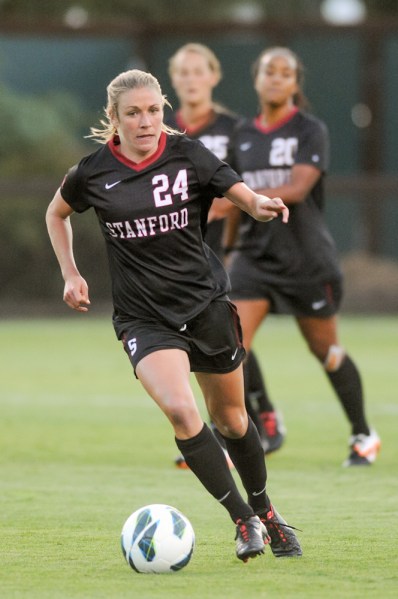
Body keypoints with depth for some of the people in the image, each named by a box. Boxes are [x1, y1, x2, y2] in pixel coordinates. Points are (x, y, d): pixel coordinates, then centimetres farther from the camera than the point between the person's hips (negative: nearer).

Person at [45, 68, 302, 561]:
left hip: (206, 303, 1)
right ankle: (243, 521, -14)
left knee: (230, 418, 14)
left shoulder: (188, 155, -5)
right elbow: (57, 213, 16)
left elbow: (242, 195, -7)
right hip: (143, 317, -1)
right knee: (180, 410, -25)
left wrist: (263, 205, -30)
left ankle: (266, 514, 37)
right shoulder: (93, 172, -4)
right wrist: (70, 274, 7)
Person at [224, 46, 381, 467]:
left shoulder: (311, 131, -7)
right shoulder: (243, 136, 7)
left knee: (325, 352, 8)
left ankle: (363, 436, 28)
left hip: (307, 258, -4)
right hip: (255, 256, 4)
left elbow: (297, 188, -21)